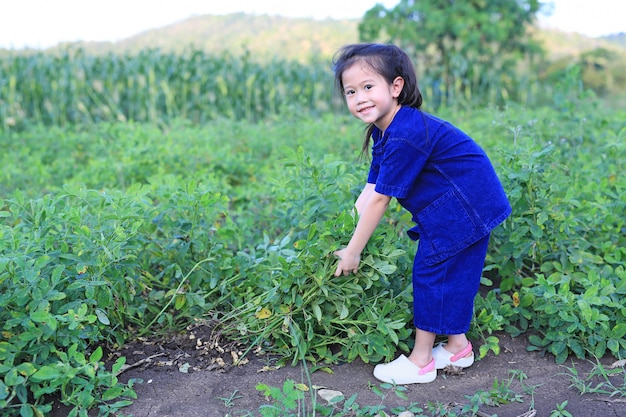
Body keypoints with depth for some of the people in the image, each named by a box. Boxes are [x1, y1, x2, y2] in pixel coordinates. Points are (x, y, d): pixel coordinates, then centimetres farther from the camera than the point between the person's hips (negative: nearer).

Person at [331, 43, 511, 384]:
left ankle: (420, 361, 9)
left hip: (462, 207, -10)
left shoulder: (405, 135, -28)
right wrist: (348, 239, -1)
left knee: (429, 271, -3)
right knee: (453, 273, 17)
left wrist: (353, 251, -16)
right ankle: (458, 346, 32)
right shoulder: (384, 131, 5)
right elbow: (370, 190, 4)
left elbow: (380, 200, -24)